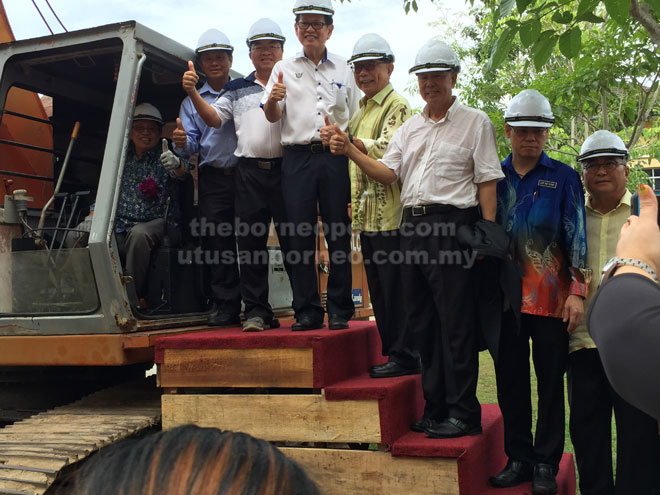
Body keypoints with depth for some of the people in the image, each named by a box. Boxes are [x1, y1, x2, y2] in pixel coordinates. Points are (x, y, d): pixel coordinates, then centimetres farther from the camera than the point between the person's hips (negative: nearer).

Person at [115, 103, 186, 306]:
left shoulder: (164, 156, 1)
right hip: (121, 223, 4)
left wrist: (177, 164, -48)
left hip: (156, 222, -3)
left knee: (139, 234, -38)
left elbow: (181, 171, -23)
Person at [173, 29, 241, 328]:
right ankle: (226, 307, 8)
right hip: (213, 178, 2)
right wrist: (182, 143, -13)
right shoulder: (192, 102, 17)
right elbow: (190, 145, 9)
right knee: (218, 241, 1)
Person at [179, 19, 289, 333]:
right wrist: (193, 93, -6)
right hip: (249, 171, 3)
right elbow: (214, 118, 10)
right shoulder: (237, 89, 19)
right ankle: (256, 310, 8)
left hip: (285, 168, -3)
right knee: (250, 241, 2)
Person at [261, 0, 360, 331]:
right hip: (297, 158, 0)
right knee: (300, 234, -2)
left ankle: (339, 310, 6)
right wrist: (273, 99, -18)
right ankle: (307, 311, 5)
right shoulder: (284, 69, 14)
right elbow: (272, 117, 4)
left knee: (339, 235, -1)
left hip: (336, 158, 0)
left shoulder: (343, 70, 16)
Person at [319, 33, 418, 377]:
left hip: (390, 213, -9)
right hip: (368, 214, 9)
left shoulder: (396, 105, -5)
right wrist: (353, 200, 20)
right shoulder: (361, 110, 22)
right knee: (377, 289, 13)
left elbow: (386, 150, -21)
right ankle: (390, 352, 23)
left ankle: (405, 357, 5)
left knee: (395, 287, -4)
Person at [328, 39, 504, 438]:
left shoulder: (475, 122, 4)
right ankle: (435, 408, 21)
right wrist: (350, 151, -2)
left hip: (453, 225, -6)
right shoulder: (409, 128, 19)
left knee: (455, 322, -5)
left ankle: (463, 413, 5)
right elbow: (387, 172, 11)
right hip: (413, 225, 6)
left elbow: (487, 180, -2)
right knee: (422, 321, 10)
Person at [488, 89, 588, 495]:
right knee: (511, 382, 8)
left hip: (551, 300, -2)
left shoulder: (564, 178, 1)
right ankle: (519, 458, 21)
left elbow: (578, 237, -3)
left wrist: (577, 291, -12)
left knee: (551, 382, 5)